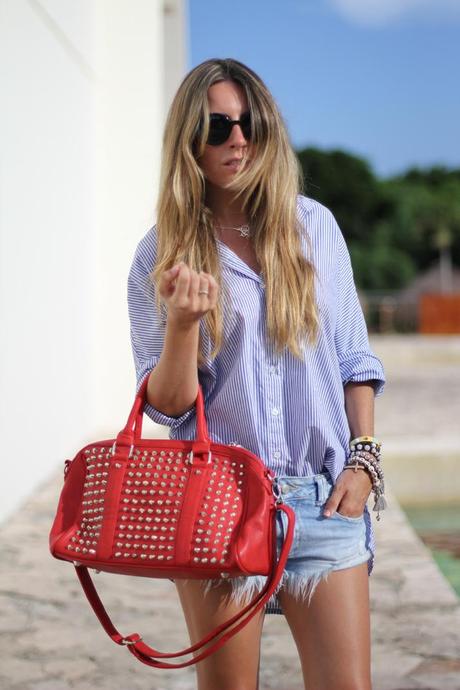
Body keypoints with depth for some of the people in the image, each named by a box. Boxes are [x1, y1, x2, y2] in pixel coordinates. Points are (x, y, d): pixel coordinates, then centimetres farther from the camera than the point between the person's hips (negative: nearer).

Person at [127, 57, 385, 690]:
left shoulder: (313, 225, 7)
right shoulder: (161, 254, 1)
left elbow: (353, 357, 11)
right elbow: (166, 405, -2)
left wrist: (364, 457, 1)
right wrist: (183, 322, -19)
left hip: (323, 495, 1)